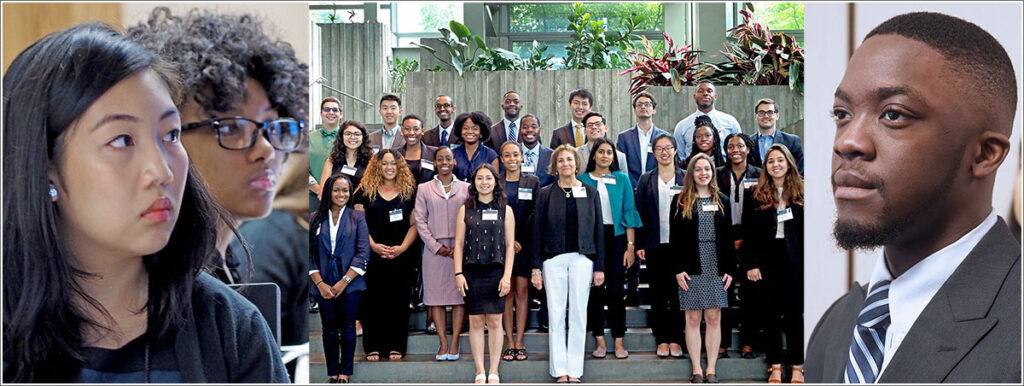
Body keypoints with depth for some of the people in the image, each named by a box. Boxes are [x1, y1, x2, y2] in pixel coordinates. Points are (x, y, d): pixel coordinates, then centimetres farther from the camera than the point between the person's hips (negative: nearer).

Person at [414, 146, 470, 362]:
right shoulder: (424, 189, 8)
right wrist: (436, 246, -7)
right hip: (434, 249, 0)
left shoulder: (465, 188, 9)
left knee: (459, 296, -1)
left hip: (460, 249, 0)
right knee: (436, 296, -1)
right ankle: (443, 344, 5)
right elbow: (420, 221, 3)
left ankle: (454, 344, 4)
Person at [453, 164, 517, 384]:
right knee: (476, 321, 2)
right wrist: (458, 273, -2)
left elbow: (510, 245, 4)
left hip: (496, 271, -1)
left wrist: (507, 275, -5)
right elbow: (459, 244, 7)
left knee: (494, 321, -1)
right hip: (472, 272, 1)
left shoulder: (505, 210, 6)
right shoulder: (466, 210, 8)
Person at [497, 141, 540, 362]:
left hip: (524, 244, 0)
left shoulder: (532, 183, 8)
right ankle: (509, 343, 2)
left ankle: (520, 342, 1)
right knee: (506, 292, 0)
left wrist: (520, 240, -9)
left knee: (522, 292, -1)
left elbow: (534, 214, 2)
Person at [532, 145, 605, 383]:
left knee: (578, 316, 2)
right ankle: (559, 371, 7)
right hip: (553, 260, 0)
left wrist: (599, 267, 2)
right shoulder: (546, 194, 6)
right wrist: (536, 268, -1)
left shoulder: (589, 193, 7)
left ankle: (574, 371, 9)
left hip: (582, 259, 0)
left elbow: (598, 230, 7)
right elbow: (538, 231, 4)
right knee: (556, 316, 1)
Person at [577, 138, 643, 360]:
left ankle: (619, 341, 6)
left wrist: (631, 246, -3)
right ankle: (599, 340, 8)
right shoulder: (582, 180, 6)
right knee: (594, 289, 1)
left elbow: (629, 212, 4)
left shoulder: (622, 179, 6)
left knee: (616, 290, 0)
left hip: (616, 237, 0)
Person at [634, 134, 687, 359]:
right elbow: (640, 212, 5)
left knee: (678, 292, 1)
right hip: (655, 245, 1)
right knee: (658, 292, 4)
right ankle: (662, 340, 12)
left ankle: (675, 339, 10)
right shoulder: (646, 180, 7)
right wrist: (639, 245, -1)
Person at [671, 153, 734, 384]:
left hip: (716, 268, 2)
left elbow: (729, 237, 9)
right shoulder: (681, 202, 3)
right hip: (691, 269, -2)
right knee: (693, 319, 1)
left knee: (714, 319, 3)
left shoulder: (722, 201, 10)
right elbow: (674, 238, 0)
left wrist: (729, 269, 2)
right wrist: (678, 269, -8)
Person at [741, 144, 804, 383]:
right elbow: (749, 233, 0)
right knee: (769, 315, 4)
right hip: (766, 262, 0)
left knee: (795, 314, 3)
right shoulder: (755, 195, 3)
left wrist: (807, 263, -1)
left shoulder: (800, 195, 6)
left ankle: (797, 367, 10)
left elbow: (806, 232, 6)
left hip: (794, 262, 0)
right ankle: (775, 366, 12)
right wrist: (751, 264, -7)